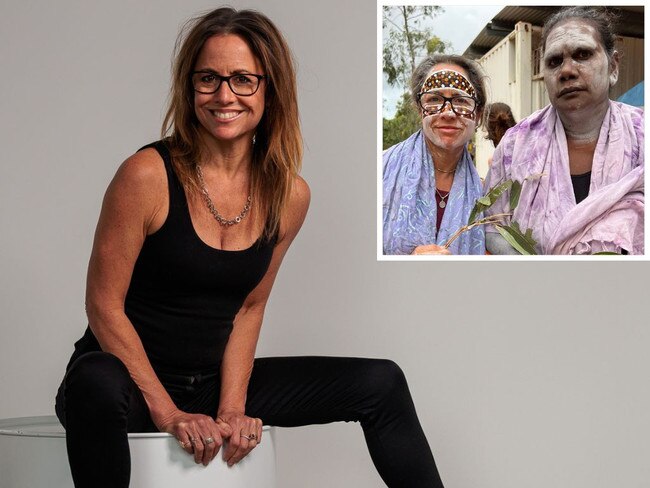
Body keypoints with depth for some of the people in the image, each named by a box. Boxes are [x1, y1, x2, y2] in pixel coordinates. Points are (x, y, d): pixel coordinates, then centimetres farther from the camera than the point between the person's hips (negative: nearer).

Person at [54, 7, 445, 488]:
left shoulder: (289, 196, -1)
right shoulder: (148, 175, -17)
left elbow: (249, 308, 8)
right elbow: (104, 305, -13)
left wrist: (232, 407, -5)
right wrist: (167, 413, -18)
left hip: (214, 381, 6)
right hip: (128, 379, -5)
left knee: (381, 383, 2)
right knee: (95, 386, -42)